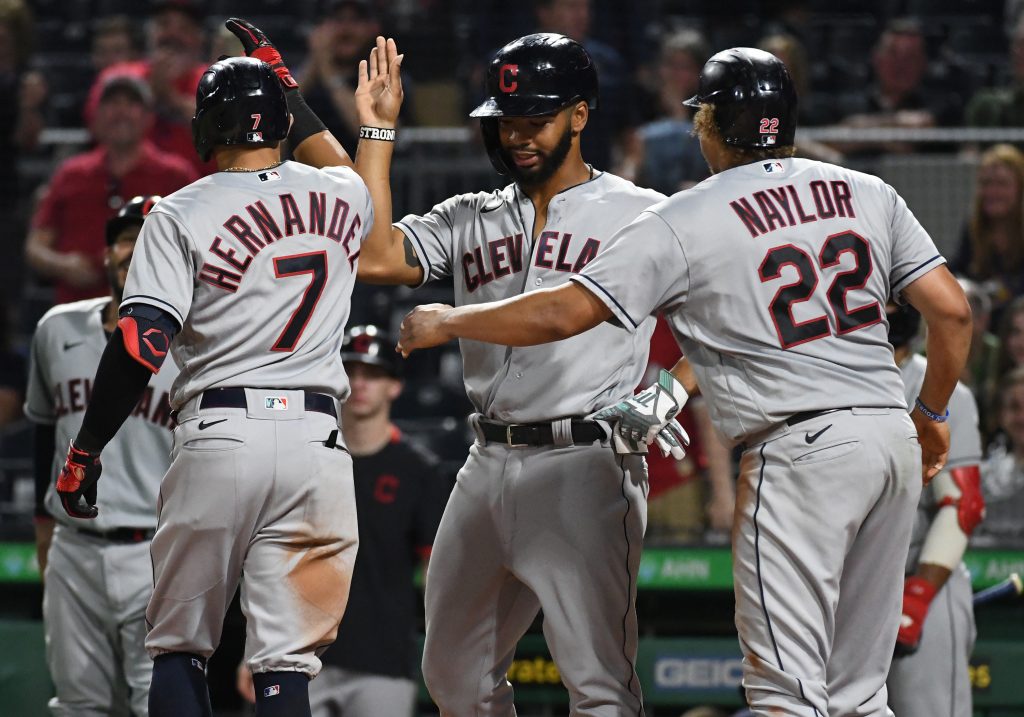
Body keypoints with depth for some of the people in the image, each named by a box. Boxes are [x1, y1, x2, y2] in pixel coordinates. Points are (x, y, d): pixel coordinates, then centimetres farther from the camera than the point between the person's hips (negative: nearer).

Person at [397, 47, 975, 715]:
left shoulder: (683, 223, -2)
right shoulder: (869, 194, 12)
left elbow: (563, 314, -5)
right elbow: (952, 311, 9)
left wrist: (449, 322, 10)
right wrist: (932, 414, 25)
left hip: (801, 450, -6)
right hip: (895, 439, 6)